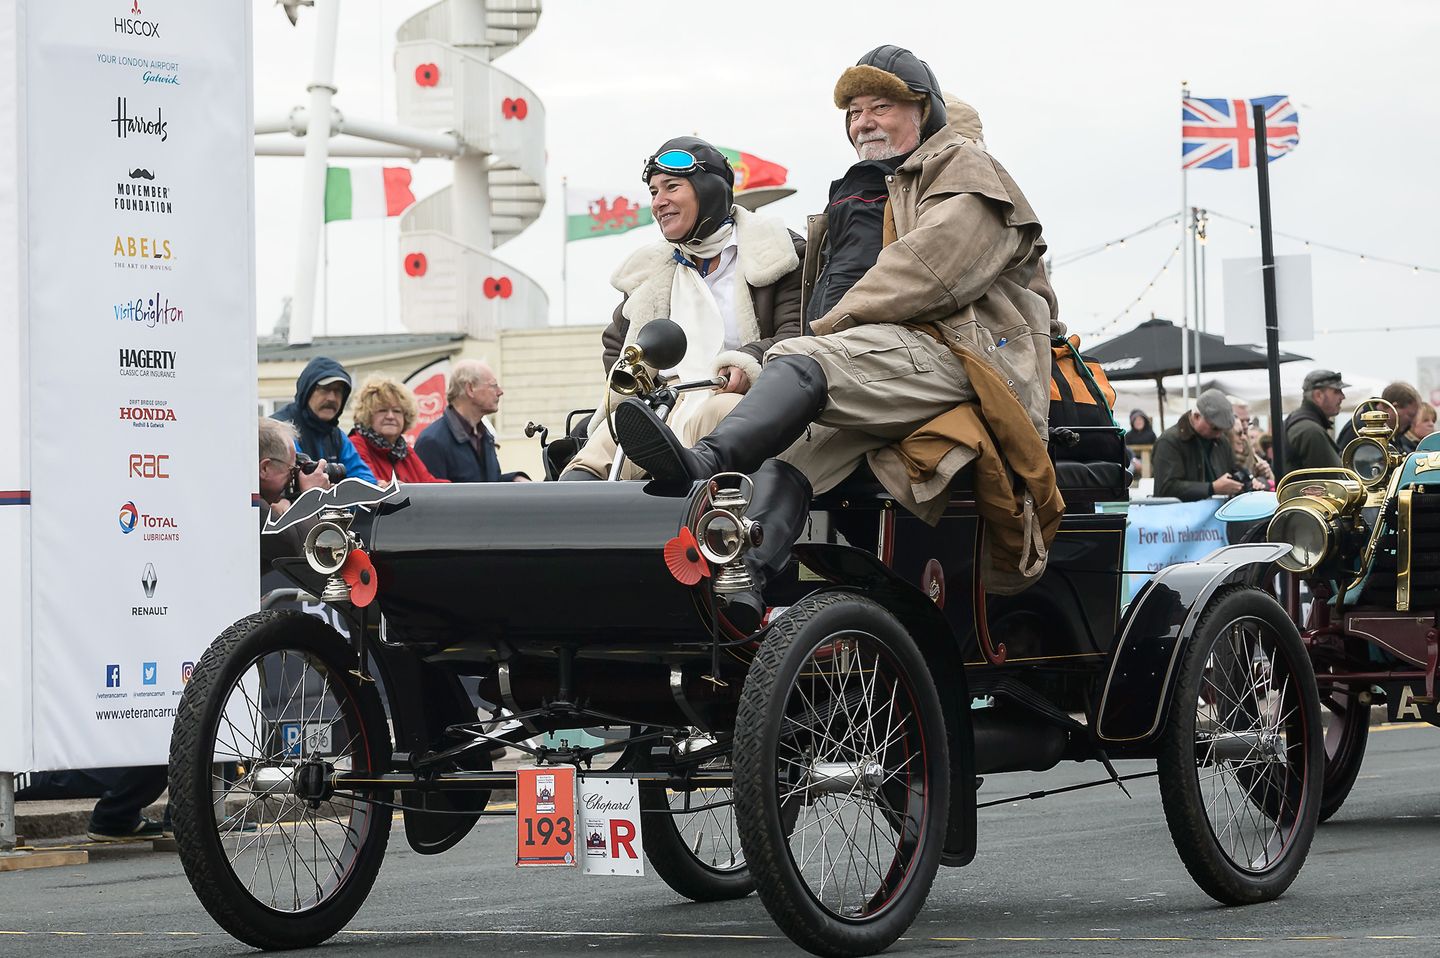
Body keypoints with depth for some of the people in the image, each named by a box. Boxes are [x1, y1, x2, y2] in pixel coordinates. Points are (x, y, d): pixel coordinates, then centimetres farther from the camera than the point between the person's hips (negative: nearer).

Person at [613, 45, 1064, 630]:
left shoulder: (962, 167, 11)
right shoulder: (856, 194, 38)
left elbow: (933, 262, -7)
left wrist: (839, 321, -6)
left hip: (950, 354, -7)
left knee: (804, 363, -33)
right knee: (790, 445, -23)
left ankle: (706, 464, -57)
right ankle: (743, 580, -45)